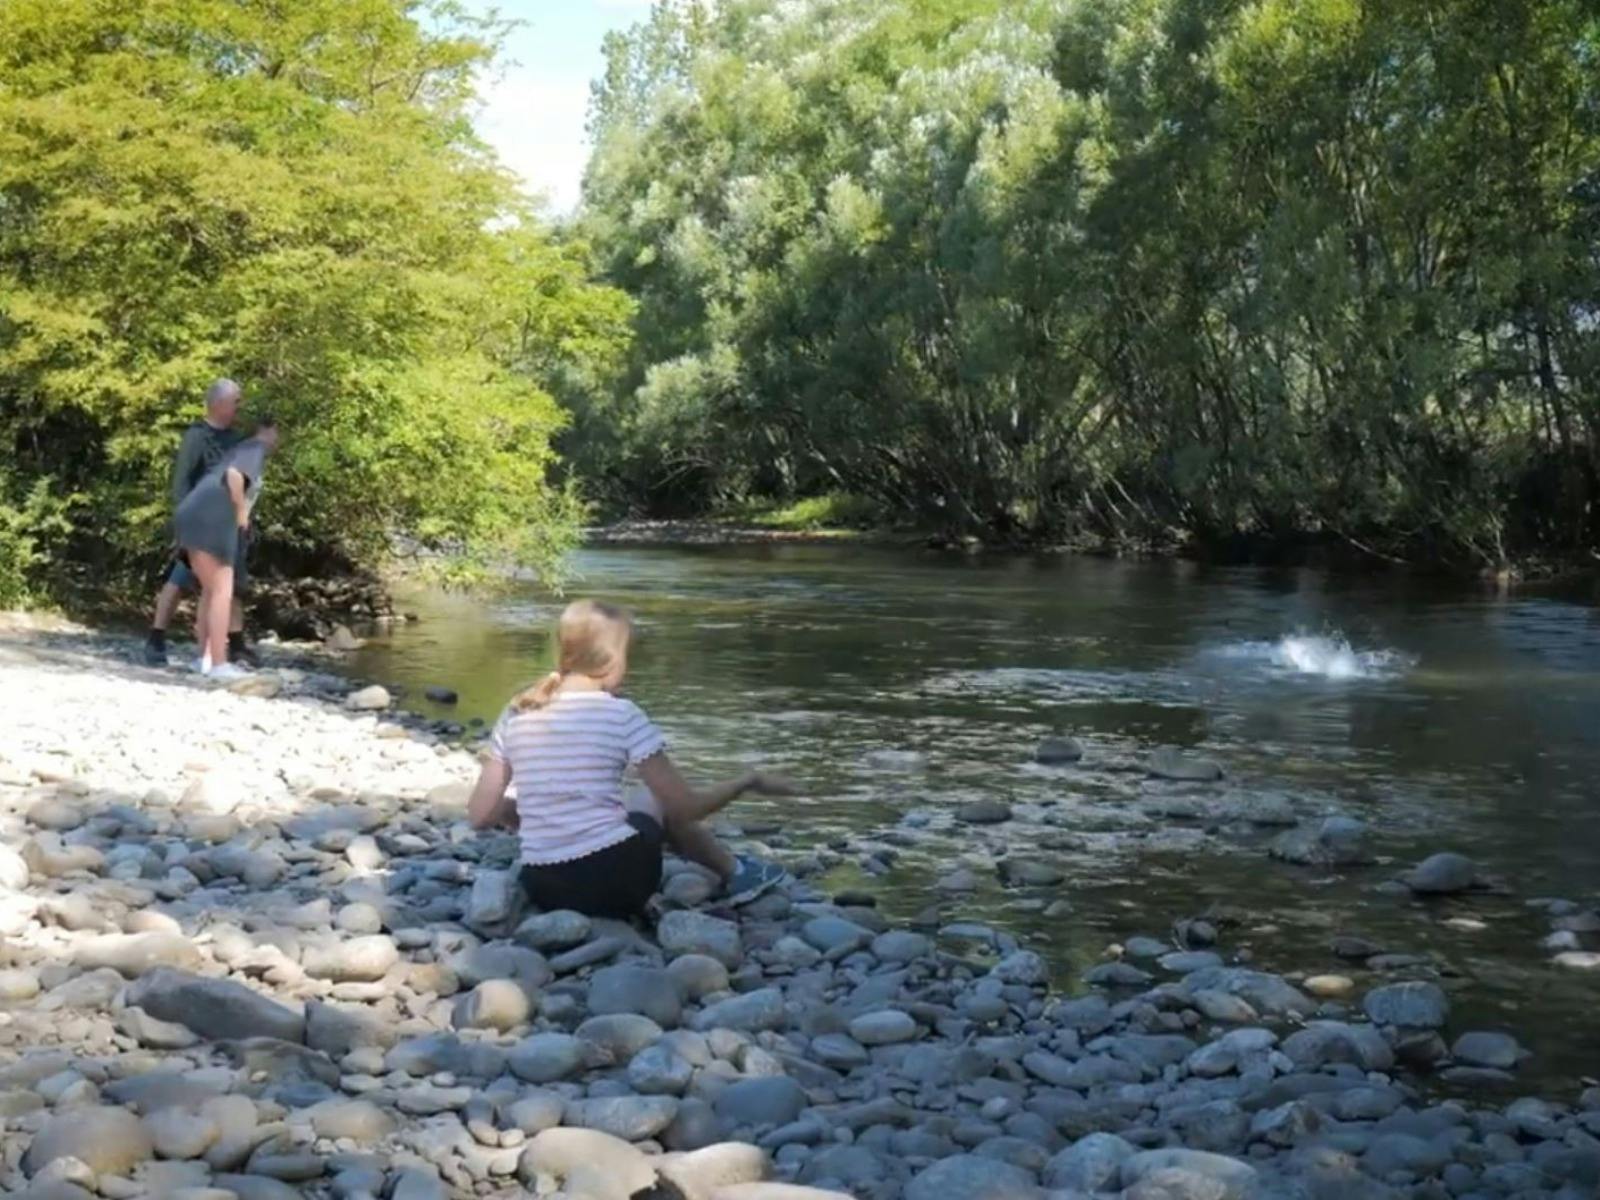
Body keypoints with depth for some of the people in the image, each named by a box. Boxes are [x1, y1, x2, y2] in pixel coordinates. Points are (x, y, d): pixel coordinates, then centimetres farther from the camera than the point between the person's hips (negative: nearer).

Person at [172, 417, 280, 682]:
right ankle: (219, 664, -12)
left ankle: (205, 657, 17)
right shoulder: (256, 449, 5)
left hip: (192, 521, 9)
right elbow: (234, 475, -15)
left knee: (210, 590, 16)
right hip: (210, 522, -9)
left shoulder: (240, 451, 32)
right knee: (222, 591, -8)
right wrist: (242, 513, -5)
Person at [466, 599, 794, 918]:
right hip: (613, 878, -4)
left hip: (543, 889, 4)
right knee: (654, 803, 29)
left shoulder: (517, 714, 5)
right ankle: (735, 874, 40)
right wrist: (750, 781, 11)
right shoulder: (621, 715, -7)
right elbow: (684, 809, -4)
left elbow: (480, 815, 6)